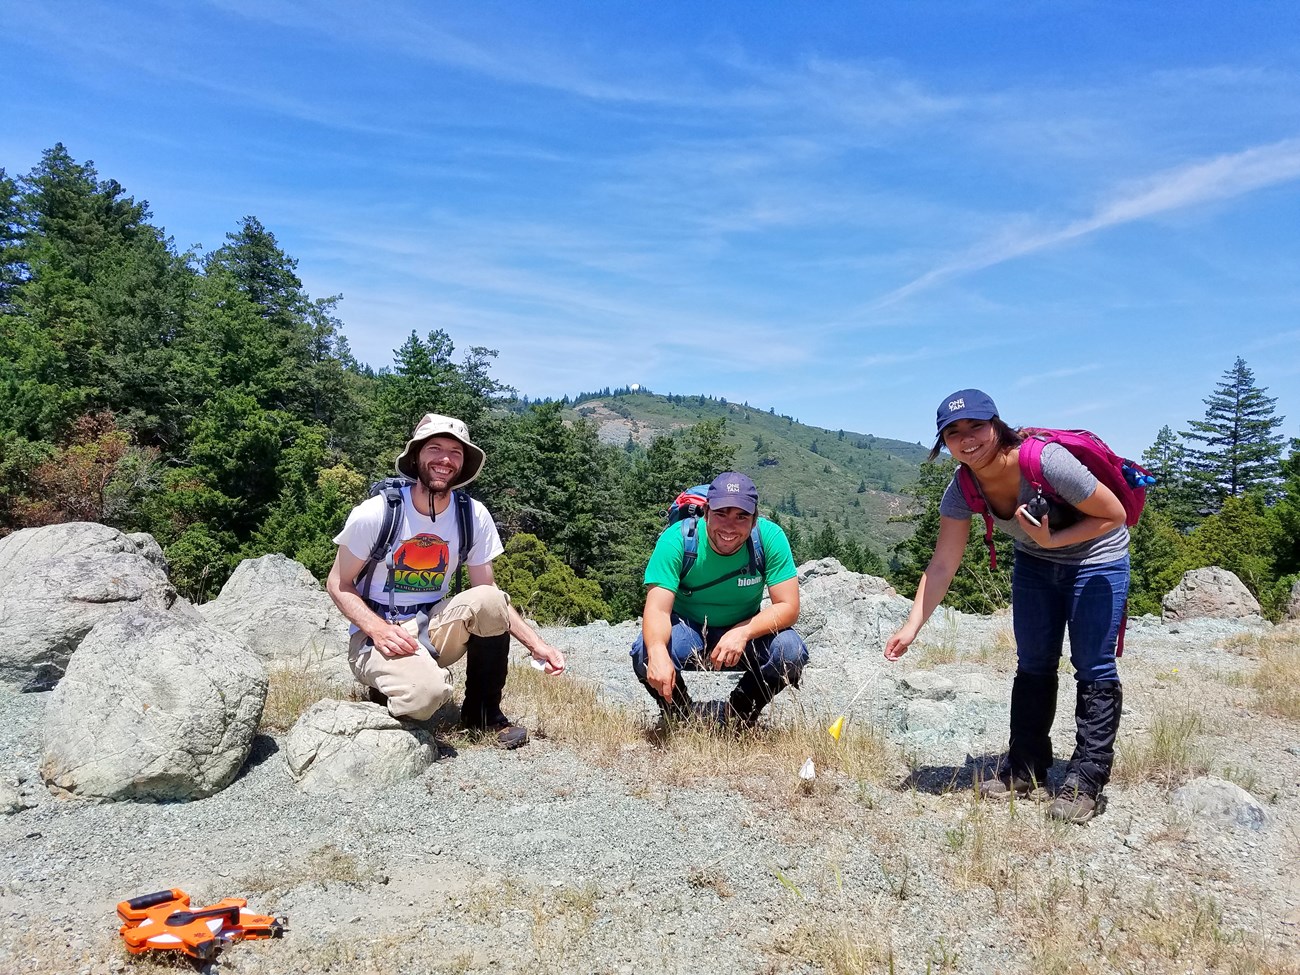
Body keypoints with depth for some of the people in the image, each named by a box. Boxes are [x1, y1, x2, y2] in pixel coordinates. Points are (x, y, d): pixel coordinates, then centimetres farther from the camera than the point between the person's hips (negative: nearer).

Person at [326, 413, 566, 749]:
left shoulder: (473, 516, -6)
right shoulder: (375, 513, -15)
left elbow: (489, 597, -1)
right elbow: (339, 585, -6)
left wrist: (536, 644, -13)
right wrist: (379, 629, -23)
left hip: (432, 628, 4)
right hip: (376, 634, -4)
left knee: (489, 600, -26)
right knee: (427, 692, -35)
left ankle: (483, 712, -5)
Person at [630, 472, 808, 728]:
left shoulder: (770, 537, -21)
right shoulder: (677, 539, -24)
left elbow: (788, 607, -21)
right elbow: (658, 608, -31)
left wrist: (743, 632, -39)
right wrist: (658, 652, -53)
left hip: (746, 633, 2)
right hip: (687, 630, -1)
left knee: (791, 650, -28)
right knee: (646, 654, -32)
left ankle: (739, 715, 2)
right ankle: (681, 715, 2)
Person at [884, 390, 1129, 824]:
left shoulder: (1047, 461, -34)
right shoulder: (963, 489, -19)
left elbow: (1114, 515, -23)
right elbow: (942, 565, -18)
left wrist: (1052, 540, -34)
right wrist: (911, 627, -26)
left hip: (1094, 557, -5)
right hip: (1035, 562, 5)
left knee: (1093, 666, -8)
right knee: (1033, 664, 9)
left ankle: (1084, 783, 0)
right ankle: (1025, 771, 19)